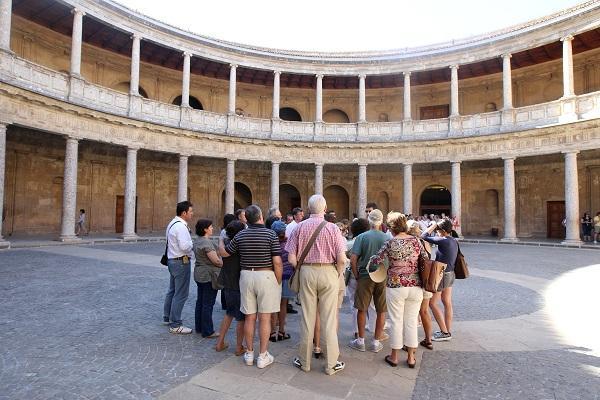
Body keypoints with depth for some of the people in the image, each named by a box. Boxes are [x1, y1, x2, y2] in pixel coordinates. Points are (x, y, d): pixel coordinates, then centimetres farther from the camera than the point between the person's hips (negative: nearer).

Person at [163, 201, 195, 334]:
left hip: (172, 260, 11)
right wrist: (193, 243, -9)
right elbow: (185, 246, -28)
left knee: (172, 290, 22)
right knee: (181, 294, -3)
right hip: (181, 262, -11)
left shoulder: (173, 223, 12)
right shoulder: (181, 226, -20)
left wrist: (189, 244, 7)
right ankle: (175, 325, 4)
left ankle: (167, 317, 36)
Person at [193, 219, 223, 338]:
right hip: (209, 275, -10)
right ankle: (207, 331, 5)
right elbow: (216, 260, -22)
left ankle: (199, 327, 27)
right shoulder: (207, 242, -20)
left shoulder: (197, 241, 11)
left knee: (200, 301, 16)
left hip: (199, 274, 10)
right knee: (208, 304, -2)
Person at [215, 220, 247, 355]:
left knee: (229, 314, 24)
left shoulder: (226, 243, -3)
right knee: (241, 318, 9)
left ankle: (220, 343, 29)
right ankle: (239, 347, 19)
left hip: (227, 285, 6)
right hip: (239, 286, -6)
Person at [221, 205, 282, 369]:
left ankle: (249, 354, 23)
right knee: (264, 318, 5)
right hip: (266, 276, -3)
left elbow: (224, 253, 14)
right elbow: (277, 262, -12)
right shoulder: (271, 234, -8)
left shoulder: (240, 236, 2)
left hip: (246, 276, 3)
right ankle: (263, 356, 13)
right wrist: (278, 282, 0)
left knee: (250, 317, 12)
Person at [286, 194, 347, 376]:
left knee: (307, 318, 11)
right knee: (329, 320, 8)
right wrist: (337, 274, 7)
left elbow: (291, 259, -4)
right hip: (328, 272, -1)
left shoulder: (300, 227, -2)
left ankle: (304, 361, 24)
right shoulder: (332, 228, -6)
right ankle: (331, 364, 19)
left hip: (306, 272, 2)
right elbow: (341, 259, -11)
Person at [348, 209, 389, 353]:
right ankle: (376, 342, 20)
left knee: (362, 310, 11)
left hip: (365, 276, -1)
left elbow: (353, 260, -13)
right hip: (383, 278, 1)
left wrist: (357, 276, 1)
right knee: (381, 311, 12)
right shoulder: (387, 238, -3)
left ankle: (360, 341, 20)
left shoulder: (362, 237, -8)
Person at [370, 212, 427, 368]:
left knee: (397, 321, 8)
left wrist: (371, 258, 15)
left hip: (396, 286, -3)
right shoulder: (416, 241, -1)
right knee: (412, 321, 13)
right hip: (415, 286, 3)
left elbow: (376, 260, -6)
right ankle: (411, 358, 22)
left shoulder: (390, 243, -11)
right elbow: (425, 260, 6)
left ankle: (394, 357, 20)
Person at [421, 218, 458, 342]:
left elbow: (424, 236, -19)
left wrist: (435, 225, -11)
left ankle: (444, 332, 5)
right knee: (447, 302, 14)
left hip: (442, 274, -9)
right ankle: (448, 330, 23)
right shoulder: (454, 241, 4)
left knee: (432, 303, 1)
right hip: (450, 273, 9)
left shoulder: (443, 241, -23)